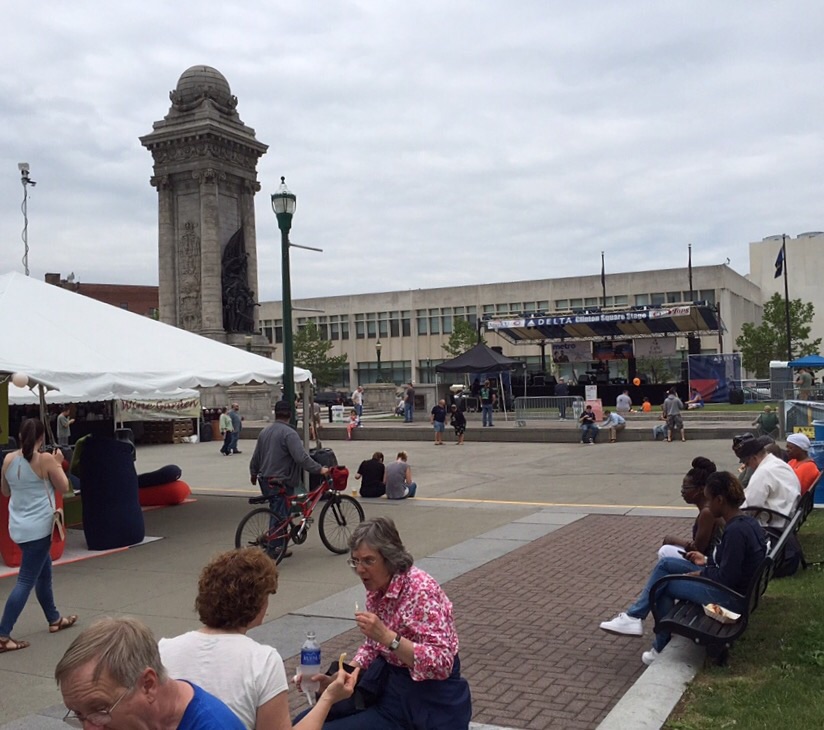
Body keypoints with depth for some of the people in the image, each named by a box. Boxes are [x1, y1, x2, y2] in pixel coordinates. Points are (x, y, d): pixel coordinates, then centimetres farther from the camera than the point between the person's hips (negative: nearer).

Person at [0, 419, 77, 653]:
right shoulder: (46, 459, -14)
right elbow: (64, 487, -4)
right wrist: (58, 464, 7)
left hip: (19, 527, 7)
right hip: (38, 528, -7)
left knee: (44, 574, 21)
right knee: (26, 581, -5)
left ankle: (54, 620, 35)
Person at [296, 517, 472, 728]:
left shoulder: (421, 589, -23)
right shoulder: (377, 589, 0)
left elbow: (441, 664, -27)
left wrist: (386, 636, -34)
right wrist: (336, 679, -2)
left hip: (426, 703, -8)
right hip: (386, 685, 8)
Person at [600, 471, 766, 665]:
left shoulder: (735, 530, -26)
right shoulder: (745, 521, 4)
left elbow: (728, 576, -24)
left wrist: (701, 573, -9)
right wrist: (707, 561, 10)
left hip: (732, 597, -10)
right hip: (736, 587, 10)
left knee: (663, 584, 0)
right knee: (665, 564, 6)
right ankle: (634, 616, 8)